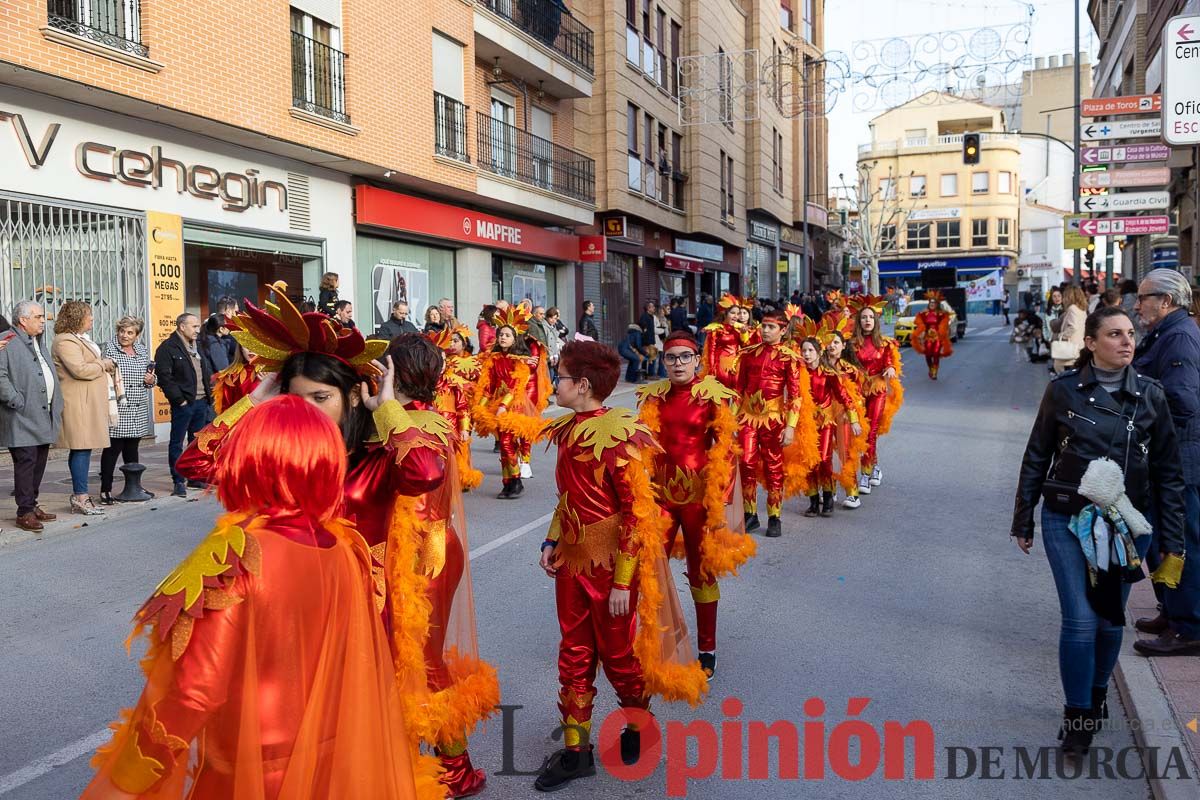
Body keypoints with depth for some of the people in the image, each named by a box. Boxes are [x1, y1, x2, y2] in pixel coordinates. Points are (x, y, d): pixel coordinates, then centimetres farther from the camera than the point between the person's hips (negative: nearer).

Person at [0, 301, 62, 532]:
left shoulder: (40, 343, 20)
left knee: (39, 463, 12)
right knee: (26, 462, -7)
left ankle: (32, 505, 22)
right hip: (22, 418, -8)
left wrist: (56, 406, 17)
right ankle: (25, 512, -1)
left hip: (43, 416, 8)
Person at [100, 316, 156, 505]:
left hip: (138, 410, 5)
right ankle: (106, 490, 2)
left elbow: (151, 376, 21)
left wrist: (152, 380, 0)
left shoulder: (142, 350, 13)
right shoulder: (110, 349, -3)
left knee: (132, 449, 13)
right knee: (112, 449, -3)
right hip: (117, 409, -5)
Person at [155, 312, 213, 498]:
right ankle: (179, 481, 4)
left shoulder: (196, 346, 17)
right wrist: (179, 399, -17)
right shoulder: (168, 348, -8)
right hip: (183, 404, -8)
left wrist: (209, 395, 11)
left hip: (201, 402, 8)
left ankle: (195, 478, 23)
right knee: (177, 443, 0)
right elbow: (164, 377, -15)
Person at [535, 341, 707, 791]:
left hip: (609, 565, -7)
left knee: (617, 653, 11)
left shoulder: (618, 437, -19)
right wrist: (552, 542, 6)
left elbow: (637, 513, -18)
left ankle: (639, 724, 38)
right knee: (574, 654, 12)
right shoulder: (569, 430, 3)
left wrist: (623, 581, -18)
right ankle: (575, 750, 25)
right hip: (571, 561, 7)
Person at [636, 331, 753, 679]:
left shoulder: (715, 397, -6)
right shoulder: (653, 397, 5)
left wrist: (726, 502, -10)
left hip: (699, 493, -3)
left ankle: (707, 650, 22)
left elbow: (727, 452, -7)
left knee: (702, 572, 8)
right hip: (660, 492, 4)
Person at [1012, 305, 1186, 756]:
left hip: (1128, 523, 2)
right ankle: (1077, 716, 10)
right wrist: (1023, 521, 5)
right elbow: (1036, 458, 3)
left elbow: (1168, 472, 4)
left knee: (1111, 619, 12)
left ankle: (1097, 694, 37)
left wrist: (1172, 542, 1)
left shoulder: (1150, 395, 0)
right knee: (1080, 620, -6)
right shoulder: (1064, 390, -4)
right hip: (1068, 520, -2)